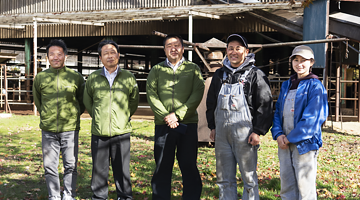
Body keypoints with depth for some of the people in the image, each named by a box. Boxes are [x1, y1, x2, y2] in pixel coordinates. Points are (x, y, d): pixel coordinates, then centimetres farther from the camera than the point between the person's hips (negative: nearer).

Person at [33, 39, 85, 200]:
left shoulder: (76, 77, 0)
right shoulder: (40, 78, 4)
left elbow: (82, 101, 14)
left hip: (70, 129, -1)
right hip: (48, 129, 1)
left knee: (70, 165, 6)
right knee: (50, 166, 6)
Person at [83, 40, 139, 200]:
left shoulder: (128, 77, 5)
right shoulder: (93, 78, 6)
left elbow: (134, 102, 17)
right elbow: (87, 102, 19)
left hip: (121, 131, 0)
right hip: (99, 132, 1)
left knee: (122, 169, 6)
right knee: (99, 169, 7)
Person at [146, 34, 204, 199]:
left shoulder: (193, 69, 9)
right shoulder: (156, 70, 11)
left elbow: (197, 94, -2)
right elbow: (151, 95, 1)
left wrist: (178, 114, -12)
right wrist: (165, 116, -12)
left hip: (187, 124, -1)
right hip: (163, 125, 1)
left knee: (189, 166, 4)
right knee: (162, 166, 6)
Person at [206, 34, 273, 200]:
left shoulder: (256, 75, 0)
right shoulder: (220, 74, 15)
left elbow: (265, 105, -5)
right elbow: (211, 102, 21)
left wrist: (258, 131, -11)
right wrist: (212, 126, 15)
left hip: (244, 132, -5)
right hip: (221, 132, 5)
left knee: (249, 176, 1)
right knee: (224, 178, 11)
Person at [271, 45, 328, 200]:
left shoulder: (315, 86, -6)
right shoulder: (286, 85, 13)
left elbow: (312, 118, -13)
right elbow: (278, 111, 12)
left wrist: (291, 138, -13)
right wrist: (278, 134, -5)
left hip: (304, 142, -6)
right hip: (284, 143, 6)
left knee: (304, 185, 0)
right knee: (286, 183, 13)